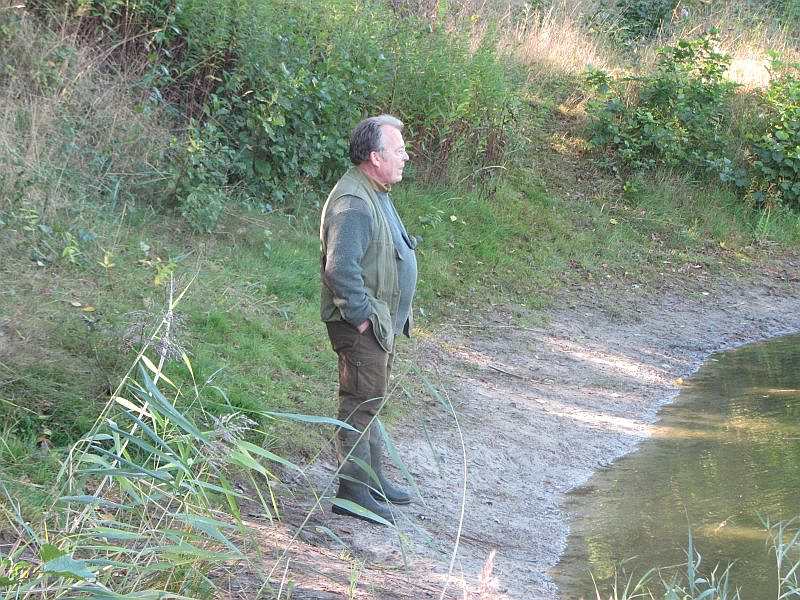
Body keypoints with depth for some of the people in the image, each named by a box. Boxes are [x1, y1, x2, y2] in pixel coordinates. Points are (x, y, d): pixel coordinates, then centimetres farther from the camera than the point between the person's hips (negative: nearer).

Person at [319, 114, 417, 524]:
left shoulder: (375, 195, 14)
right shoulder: (353, 202, -22)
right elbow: (340, 268, -30)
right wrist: (361, 317, -23)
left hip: (381, 322, 11)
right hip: (362, 325, -11)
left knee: (370, 403, 19)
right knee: (362, 405, -7)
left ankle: (373, 479, 30)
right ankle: (353, 492, -2)